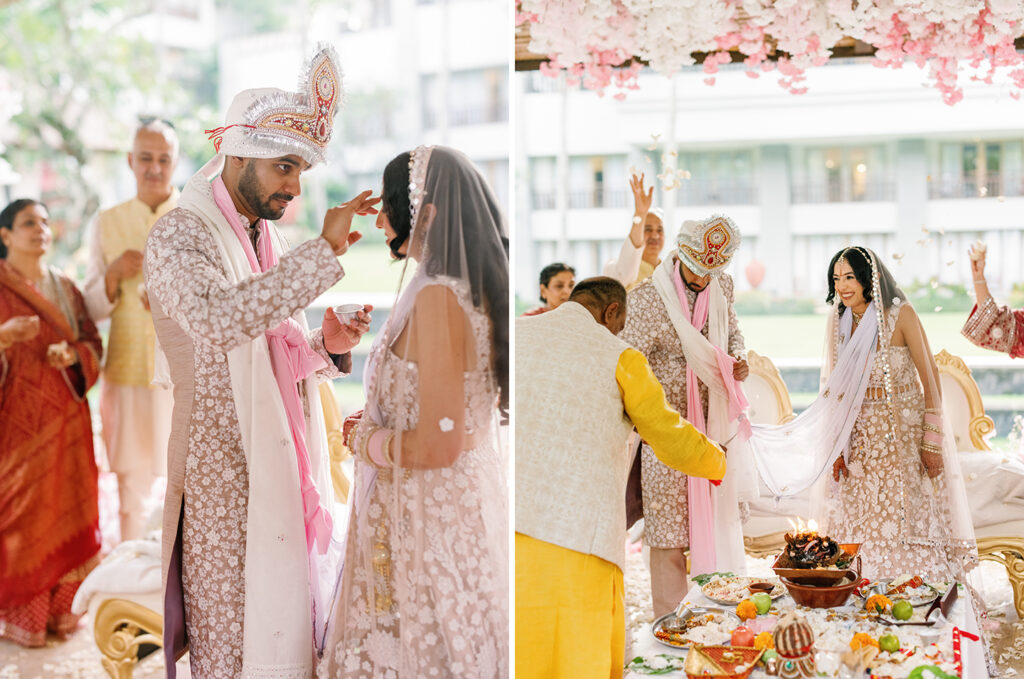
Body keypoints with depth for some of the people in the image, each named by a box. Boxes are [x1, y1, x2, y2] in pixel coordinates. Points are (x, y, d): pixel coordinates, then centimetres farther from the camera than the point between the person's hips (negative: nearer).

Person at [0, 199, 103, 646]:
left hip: (63, 420, 4)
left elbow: (93, 342, 10)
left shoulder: (65, 288, 12)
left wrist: (73, 354, -10)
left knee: (64, 509, 5)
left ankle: (60, 608, 15)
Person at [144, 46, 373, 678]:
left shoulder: (271, 240, 15)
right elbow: (216, 319, -31)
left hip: (285, 470, 7)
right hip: (223, 477, -7)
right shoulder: (179, 234, -10)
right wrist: (324, 250, -29)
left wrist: (327, 346, -2)